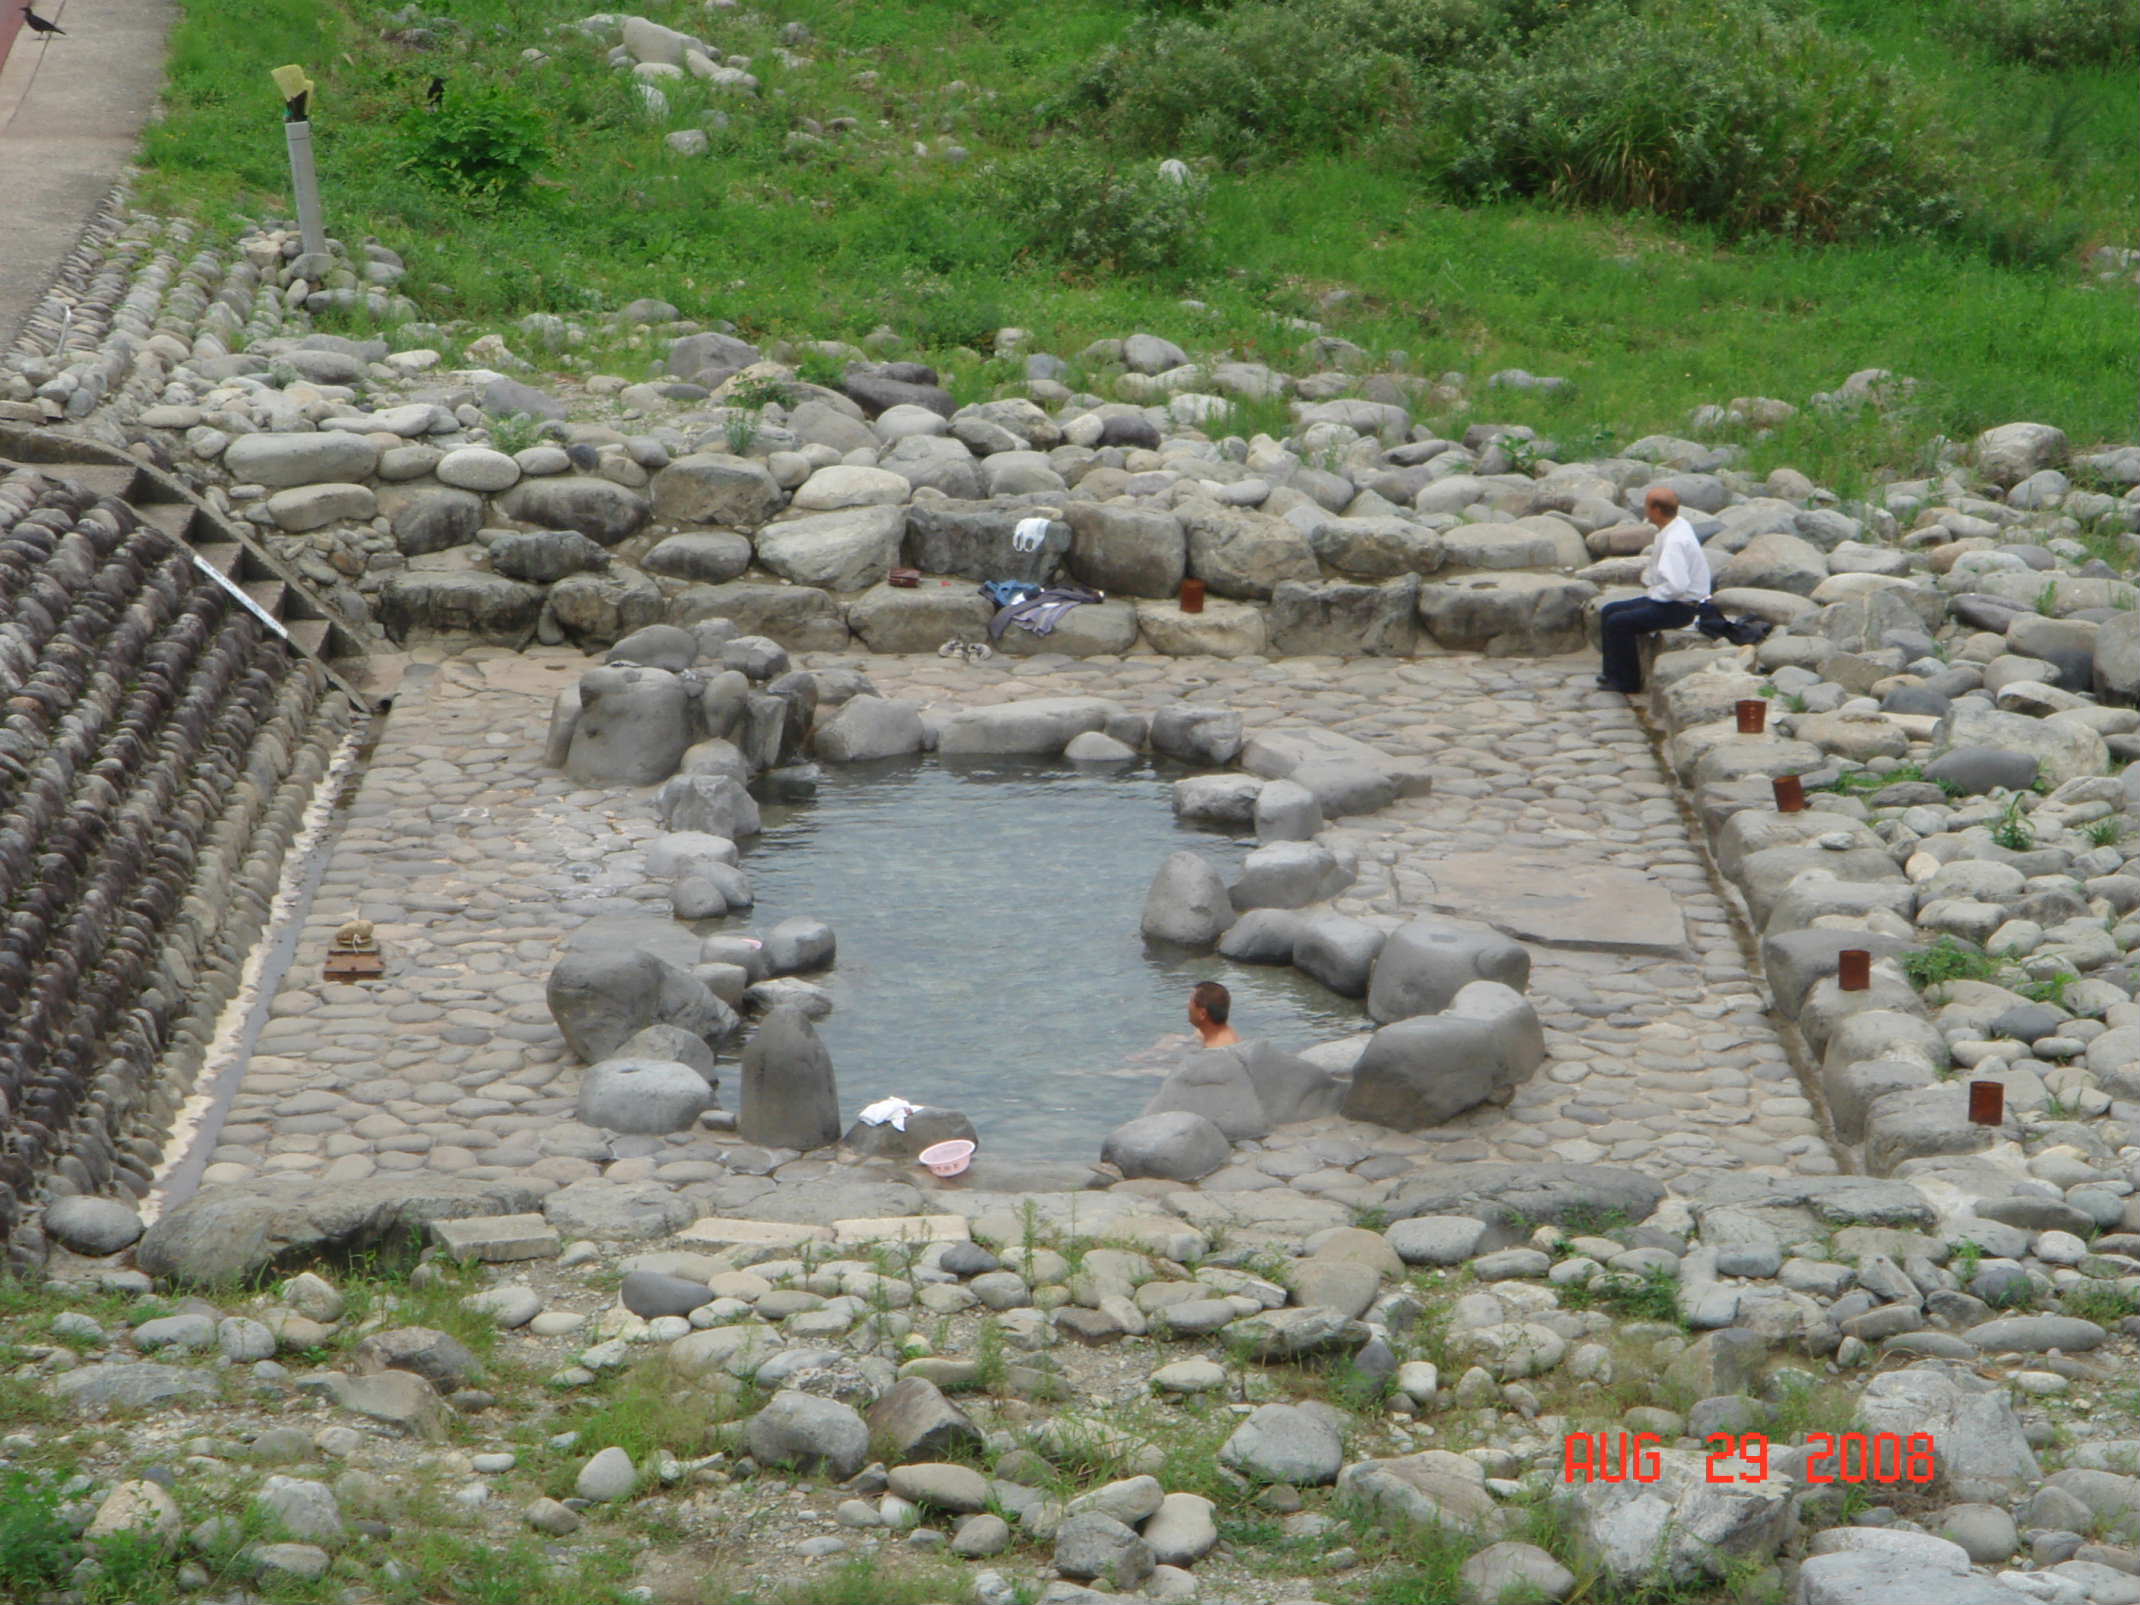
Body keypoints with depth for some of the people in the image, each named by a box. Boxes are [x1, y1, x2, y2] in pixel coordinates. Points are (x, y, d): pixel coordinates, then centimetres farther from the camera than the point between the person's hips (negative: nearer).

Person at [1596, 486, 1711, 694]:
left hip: (1679, 608, -11)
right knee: (1608, 612, 10)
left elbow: (1677, 585, -34)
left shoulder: (1675, 540, -27)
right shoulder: (1677, 525, 5)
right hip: (1665, 599, 11)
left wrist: (1654, 594, -18)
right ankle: (1612, 674, 16)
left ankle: (1628, 683, -4)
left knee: (1618, 622, -18)